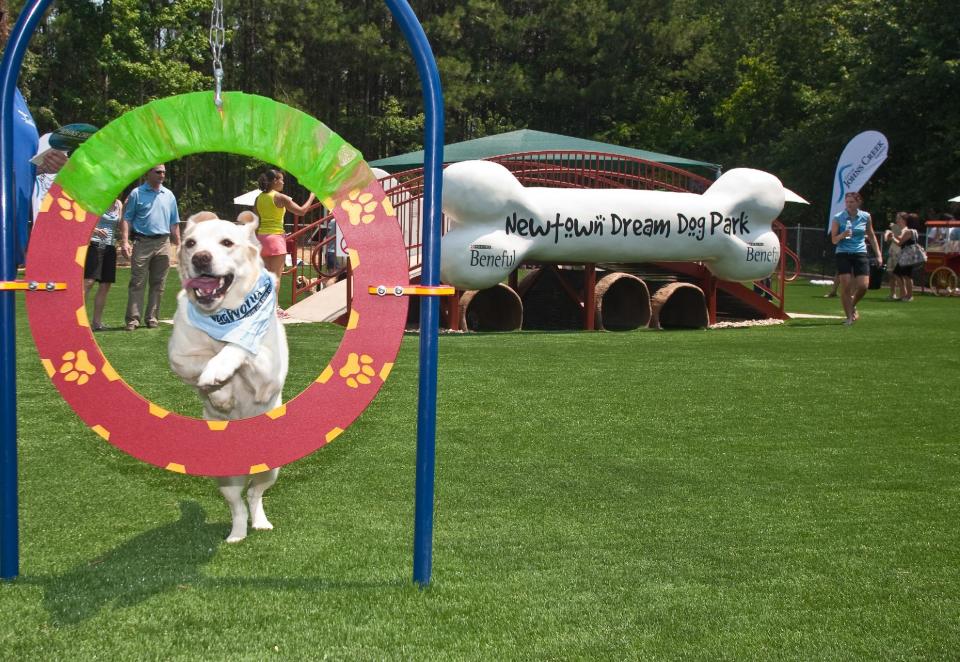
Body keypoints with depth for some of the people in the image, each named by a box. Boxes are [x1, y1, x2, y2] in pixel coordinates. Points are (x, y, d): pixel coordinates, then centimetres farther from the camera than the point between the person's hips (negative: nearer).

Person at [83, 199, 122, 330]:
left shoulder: (119, 205, 12)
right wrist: (93, 229, -19)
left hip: (110, 247, 6)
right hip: (94, 245, -6)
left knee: (105, 286, 5)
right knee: (88, 282, -16)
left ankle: (97, 322, 11)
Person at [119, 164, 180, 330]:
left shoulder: (169, 195, 14)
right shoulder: (137, 194, 2)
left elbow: (174, 223, 16)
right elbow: (126, 219, -1)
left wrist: (178, 244, 10)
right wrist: (124, 241, -11)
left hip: (163, 243, 4)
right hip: (142, 243, -4)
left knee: (158, 284, 6)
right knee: (137, 283, -5)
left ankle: (152, 318, 12)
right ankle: (133, 319, -4)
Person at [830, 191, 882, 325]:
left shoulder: (866, 217, 4)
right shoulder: (838, 218, -3)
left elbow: (871, 236, 16)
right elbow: (834, 240, -1)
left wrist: (878, 254, 12)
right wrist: (842, 235, -22)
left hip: (860, 254, 2)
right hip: (843, 254, -2)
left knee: (863, 286, -7)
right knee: (845, 286, -9)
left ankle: (852, 306, 24)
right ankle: (849, 316, 4)